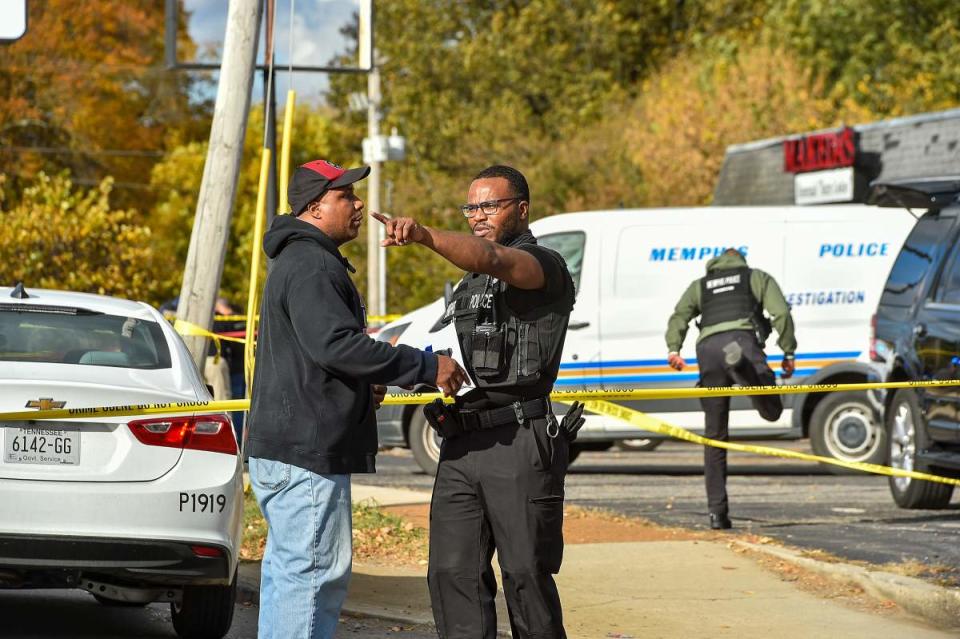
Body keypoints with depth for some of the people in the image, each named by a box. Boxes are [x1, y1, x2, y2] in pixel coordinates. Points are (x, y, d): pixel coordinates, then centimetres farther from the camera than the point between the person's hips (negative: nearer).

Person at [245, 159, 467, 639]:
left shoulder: (298, 261, 21)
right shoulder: (312, 265, -15)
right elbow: (336, 344, -26)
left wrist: (361, 385, 17)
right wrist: (426, 367, -22)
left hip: (281, 450, 11)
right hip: (306, 453, -11)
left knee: (287, 569, 15)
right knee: (315, 571, -11)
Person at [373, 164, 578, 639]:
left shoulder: (543, 265, -5)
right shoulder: (470, 283, 23)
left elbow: (490, 258, -28)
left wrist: (424, 235, -44)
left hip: (518, 445, -8)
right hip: (461, 447, 8)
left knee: (526, 574, -4)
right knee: (452, 573, 1)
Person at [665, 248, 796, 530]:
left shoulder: (700, 285, 33)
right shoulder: (758, 277, 27)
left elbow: (679, 316, 14)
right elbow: (781, 313, 11)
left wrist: (673, 349, 1)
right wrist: (788, 352, 13)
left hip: (707, 347, 3)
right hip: (743, 337, -3)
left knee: (715, 435, 7)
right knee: (771, 410, -19)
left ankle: (717, 511, 3)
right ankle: (742, 364, -46)